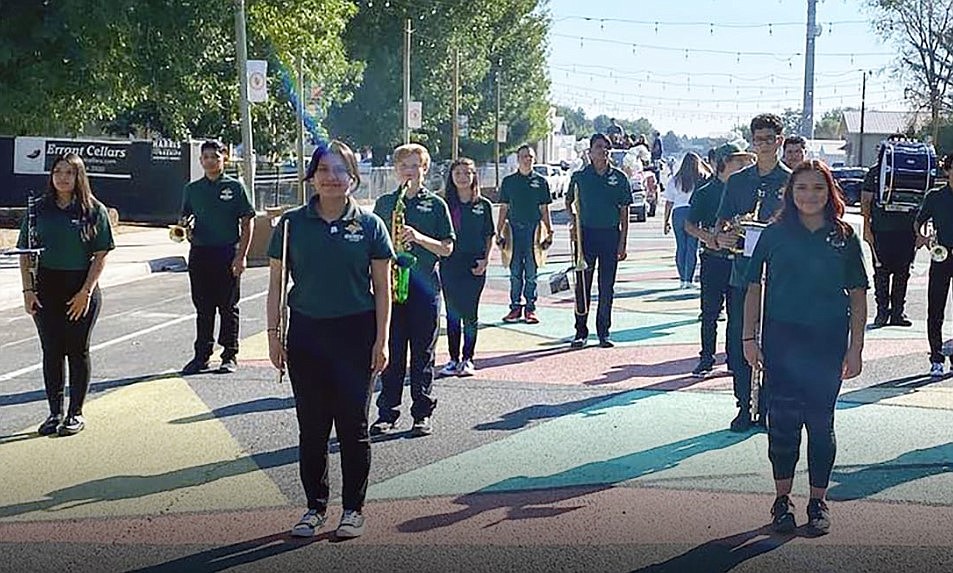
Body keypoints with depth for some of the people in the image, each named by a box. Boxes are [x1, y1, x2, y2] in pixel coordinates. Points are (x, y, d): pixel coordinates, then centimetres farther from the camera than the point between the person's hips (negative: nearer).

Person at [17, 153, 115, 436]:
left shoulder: (93, 210, -2)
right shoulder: (39, 209, 5)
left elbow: (101, 255, -4)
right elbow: (25, 253, 6)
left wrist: (86, 291, -11)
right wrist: (28, 290, -3)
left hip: (82, 288, -2)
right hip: (46, 288, 2)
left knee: (77, 351, 5)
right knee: (51, 351, 6)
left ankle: (76, 413, 15)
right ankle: (55, 412, 15)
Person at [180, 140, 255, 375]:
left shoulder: (235, 187, 0)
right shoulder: (192, 189, 11)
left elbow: (247, 223, -1)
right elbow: (185, 218, 20)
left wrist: (241, 256, -9)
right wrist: (184, 227, -5)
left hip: (228, 253, -3)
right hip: (200, 252, 4)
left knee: (228, 307, 3)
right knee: (203, 307, 8)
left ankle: (230, 355, 11)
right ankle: (202, 355, 16)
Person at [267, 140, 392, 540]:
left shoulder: (369, 225, -1)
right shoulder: (292, 224, 2)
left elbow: (382, 288, 1)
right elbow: (276, 284, 6)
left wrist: (381, 341, -3)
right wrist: (274, 335, 1)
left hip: (355, 333, -2)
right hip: (306, 333, 2)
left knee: (353, 426, 5)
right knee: (311, 427, 9)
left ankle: (353, 509, 19)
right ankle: (315, 506, 23)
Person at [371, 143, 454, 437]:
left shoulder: (436, 204, 4)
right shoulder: (384, 203, 11)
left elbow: (446, 248, 0)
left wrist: (419, 238, -15)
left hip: (425, 288, -2)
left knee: (423, 354, 4)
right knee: (390, 354, 4)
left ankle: (423, 414, 12)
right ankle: (387, 413, 12)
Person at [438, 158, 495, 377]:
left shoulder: (483, 205, 3)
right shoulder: (446, 205, 3)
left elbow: (489, 236, 7)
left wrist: (485, 260, -4)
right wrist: (440, 255, -9)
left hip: (474, 266, -1)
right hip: (450, 264, 1)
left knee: (470, 313, 2)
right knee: (452, 313, 5)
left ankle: (467, 359, 12)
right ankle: (454, 359, 13)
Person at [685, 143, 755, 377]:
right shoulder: (705, 192, 0)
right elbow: (689, 225, 0)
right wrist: (705, 236, -18)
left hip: (738, 258, 3)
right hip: (714, 259, -3)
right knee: (710, 311, 0)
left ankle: (734, 358, 16)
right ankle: (706, 359, 8)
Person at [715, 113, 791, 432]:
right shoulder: (737, 181, 11)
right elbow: (722, 221, 10)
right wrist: (720, 237, -13)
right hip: (742, 271, 3)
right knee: (737, 342, 2)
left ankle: (768, 408, 12)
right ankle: (744, 407, 13)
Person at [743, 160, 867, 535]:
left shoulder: (844, 237, 3)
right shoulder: (775, 234, 2)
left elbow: (858, 295, 5)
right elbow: (754, 287, 4)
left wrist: (855, 348, 0)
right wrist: (750, 338, -1)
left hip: (828, 342, 0)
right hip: (782, 339, 0)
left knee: (820, 421, 5)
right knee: (783, 419, 2)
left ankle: (818, 502, 18)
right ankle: (782, 499, 15)